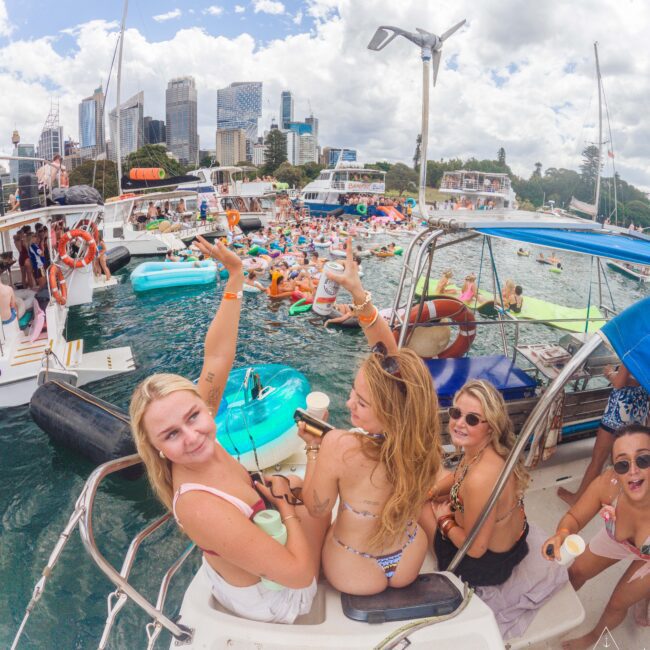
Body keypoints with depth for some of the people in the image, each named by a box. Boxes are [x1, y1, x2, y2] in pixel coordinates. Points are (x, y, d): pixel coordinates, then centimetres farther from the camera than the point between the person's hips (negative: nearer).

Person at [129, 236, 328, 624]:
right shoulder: (200, 507, -43)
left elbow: (217, 357, -19)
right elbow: (299, 574, -37)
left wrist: (236, 278, -24)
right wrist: (285, 503, -23)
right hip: (271, 599, -6)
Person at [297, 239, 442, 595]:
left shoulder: (339, 446, -41)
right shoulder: (419, 432, -27)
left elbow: (317, 508, -22)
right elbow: (389, 354, -18)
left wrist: (313, 446, -12)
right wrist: (358, 293, -20)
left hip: (353, 574, -3)